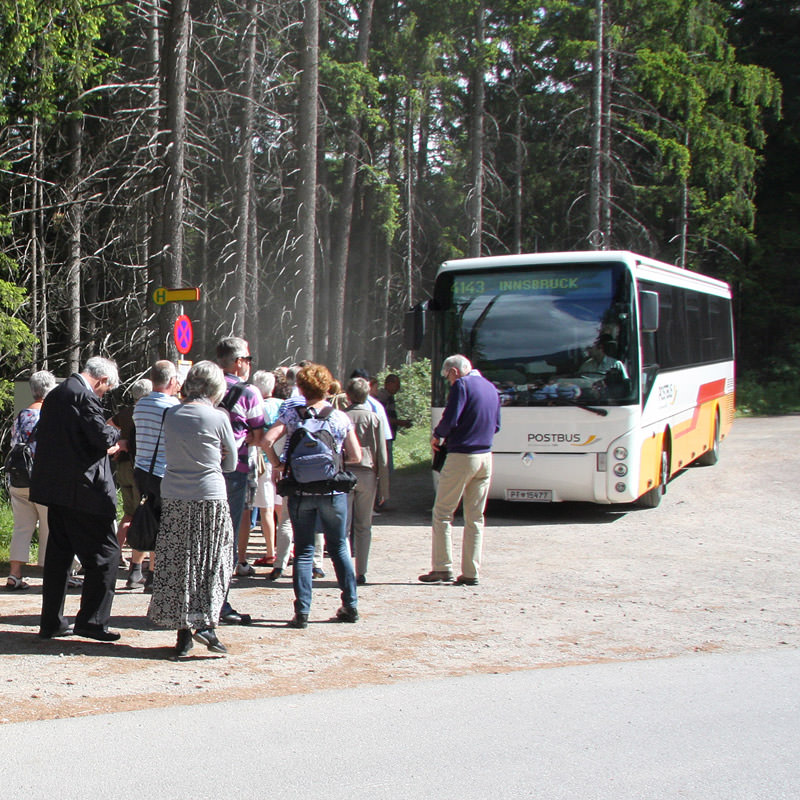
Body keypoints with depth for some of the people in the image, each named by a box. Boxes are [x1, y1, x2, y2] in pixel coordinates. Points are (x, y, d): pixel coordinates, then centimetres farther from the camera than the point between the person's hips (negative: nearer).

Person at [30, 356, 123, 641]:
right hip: (82, 489, -9)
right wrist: (116, 435, 3)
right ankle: (91, 621, 0)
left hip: (55, 488, 10)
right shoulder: (85, 397, -14)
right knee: (105, 554, -1)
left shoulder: (55, 394, 15)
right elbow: (103, 437, -20)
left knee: (59, 554, 15)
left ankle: (51, 623, 20)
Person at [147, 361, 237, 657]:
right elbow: (230, 463, 4)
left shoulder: (171, 415, 4)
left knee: (175, 564, 7)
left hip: (172, 499, 4)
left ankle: (183, 634, 10)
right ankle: (205, 623, -2)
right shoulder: (218, 418, -7)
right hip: (209, 499, -4)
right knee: (211, 563, 8)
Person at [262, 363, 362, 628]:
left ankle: (302, 611, 3)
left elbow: (268, 440, -15)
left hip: (300, 490, 0)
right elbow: (356, 456, 0)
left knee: (303, 551, 7)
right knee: (339, 547, 13)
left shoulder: (291, 415, -2)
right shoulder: (340, 418, -1)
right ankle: (350, 605, 16)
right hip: (333, 490, 0)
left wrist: (278, 465, -1)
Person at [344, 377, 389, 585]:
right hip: (367, 474, 0)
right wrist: (384, 487, 7)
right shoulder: (374, 418, 2)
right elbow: (382, 455, 2)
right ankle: (361, 573, 8)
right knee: (363, 526, 7)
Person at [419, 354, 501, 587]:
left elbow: (450, 419, -16)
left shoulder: (461, 385, -8)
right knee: (475, 517, 9)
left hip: (461, 456, -7)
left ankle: (442, 568, 0)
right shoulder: (491, 388, 15)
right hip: (485, 457, 7)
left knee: (443, 513, 2)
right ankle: (471, 572, 9)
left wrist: (437, 436, 2)